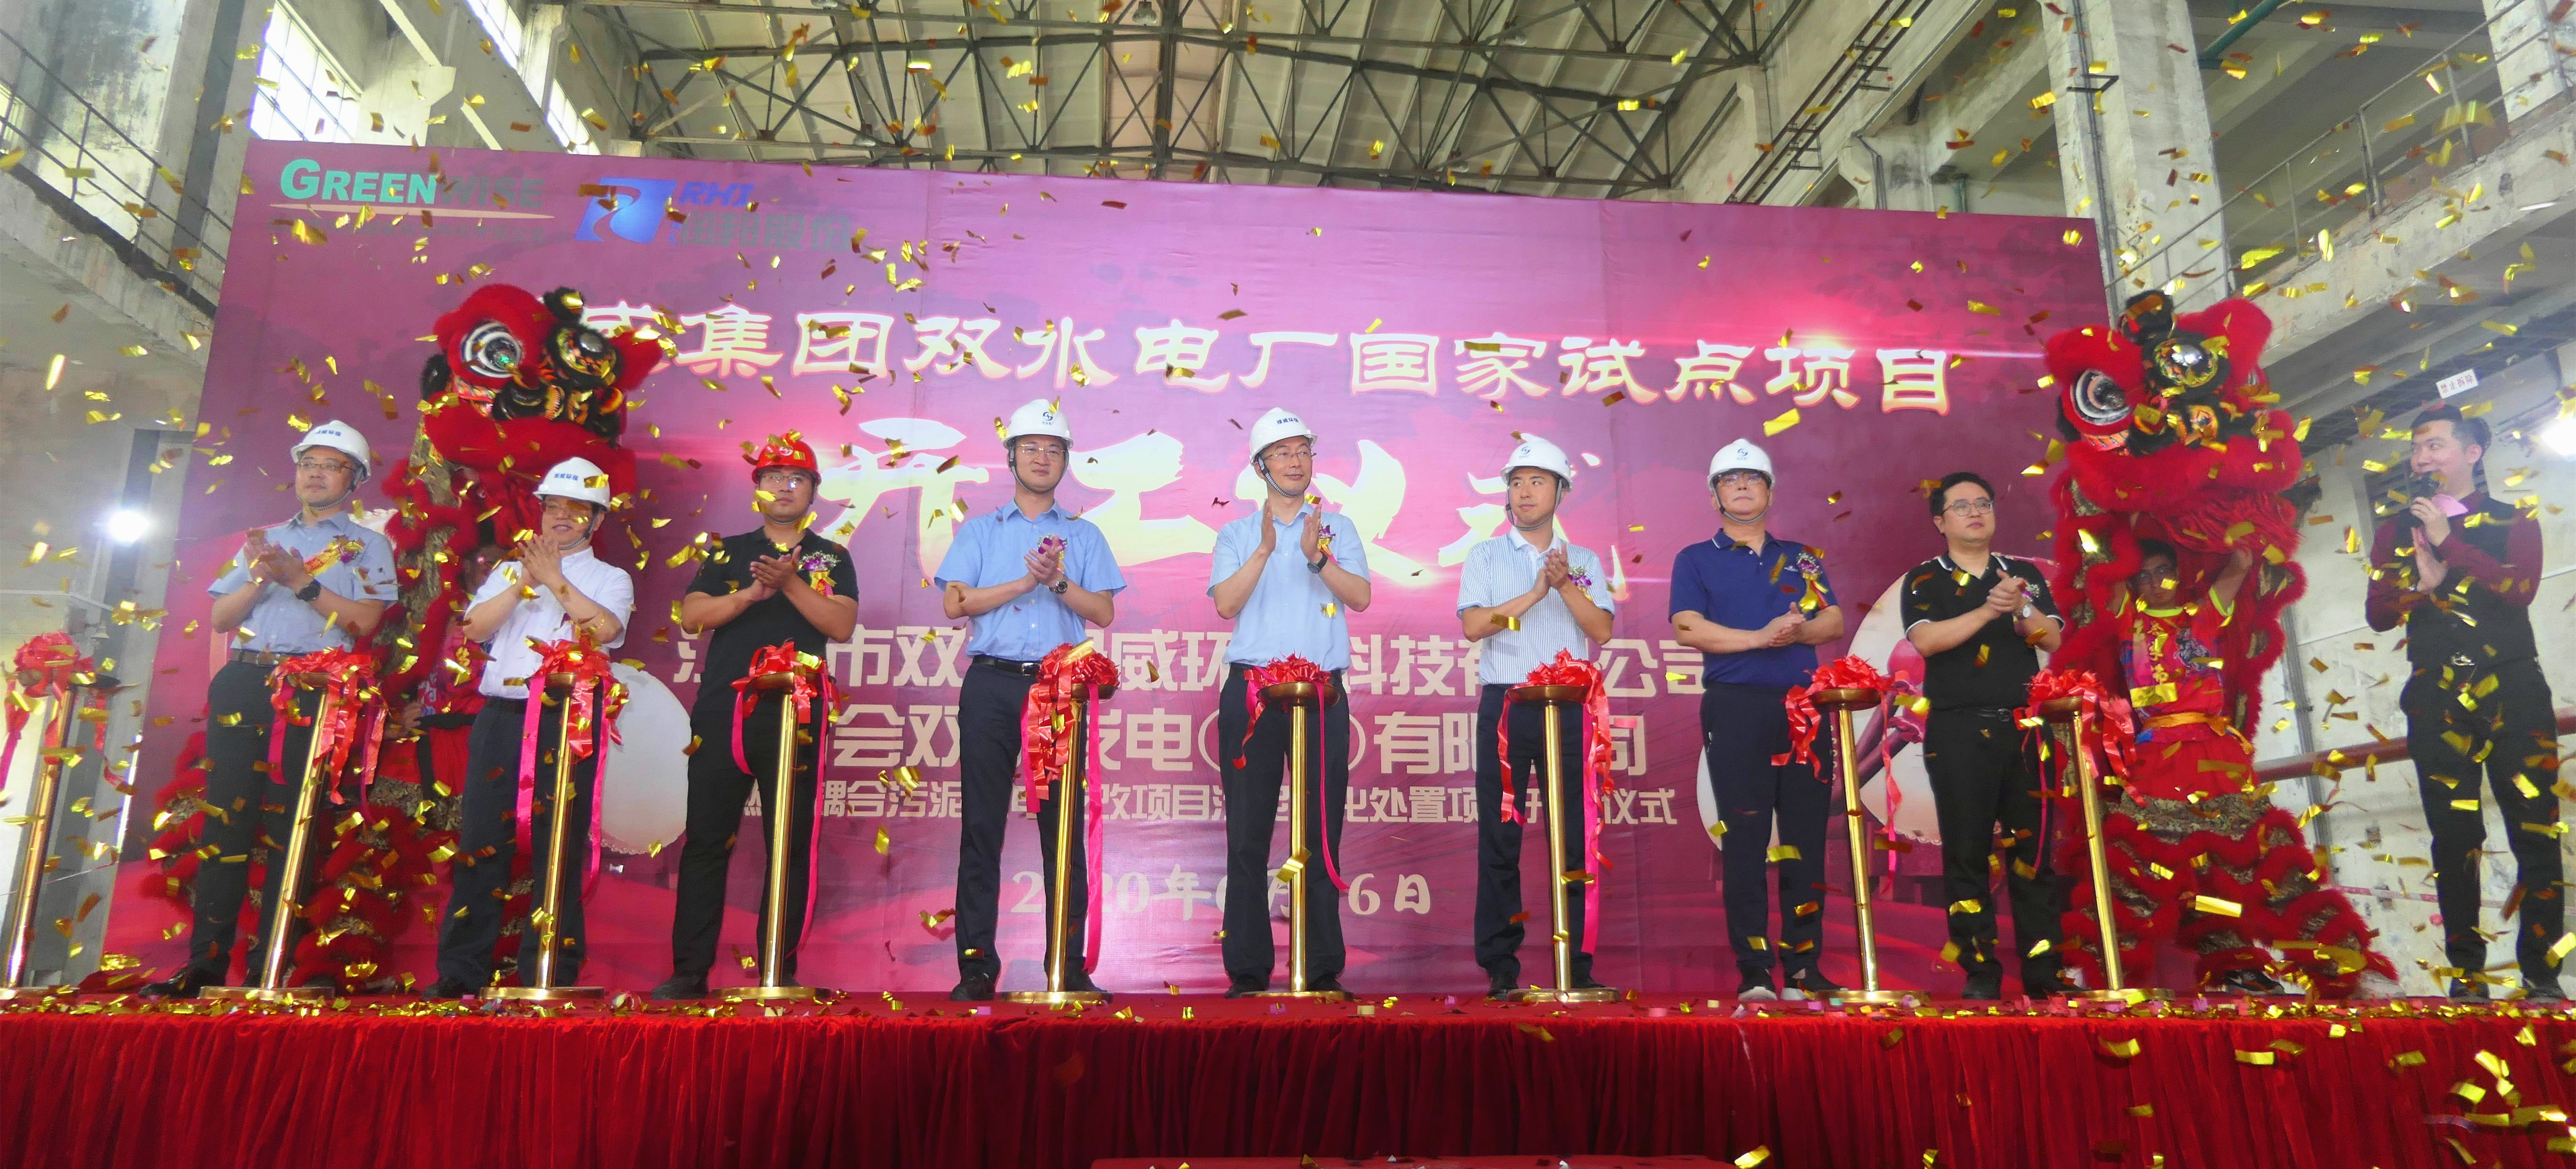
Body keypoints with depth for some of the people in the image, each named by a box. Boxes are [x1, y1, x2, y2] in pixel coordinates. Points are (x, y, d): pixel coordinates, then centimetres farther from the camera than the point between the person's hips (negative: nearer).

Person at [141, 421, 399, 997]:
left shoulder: (367, 545, 11)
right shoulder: (264, 539, 24)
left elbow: (365, 619, -5)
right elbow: (220, 617, 15)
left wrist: (300, 580, -11)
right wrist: (262, 577, -3)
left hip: (313, 690, -4)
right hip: (242, 683, 4)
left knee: (290, 826, -5)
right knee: (225, 821, 0)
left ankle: (270, 968, -1)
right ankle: (205, 963, 3)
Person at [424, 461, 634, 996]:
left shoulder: (610, 578, 11)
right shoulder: (510, 570, 21)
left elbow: (604, 628, -10)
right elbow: (475, 627, 5)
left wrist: (555, 579, -8)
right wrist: (525, 581, -4)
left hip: (568, 719, -3)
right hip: (502, 715, 3)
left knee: (559, 846, -2)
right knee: (481, 840, 1)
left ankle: (550, 976, 3)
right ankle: (461, 971, 7)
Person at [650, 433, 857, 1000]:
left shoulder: (831, 558, 11)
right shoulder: (730, 551, 15)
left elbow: (843, 625, -3)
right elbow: (691, 615, 3)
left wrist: (790, 584, -14)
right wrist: (750, 594, -13)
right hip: (722, 713, 1)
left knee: (791, 846, 1)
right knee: (706, 841, 1)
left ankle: (780, 972, 8)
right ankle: (689, 971, 8)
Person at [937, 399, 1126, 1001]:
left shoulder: (1084, 536, 16)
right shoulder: (979, 531, 15)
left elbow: (1104, 613, 6)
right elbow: (954, 603, 1)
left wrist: (1059, 582, -9)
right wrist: (1026, 581, -6)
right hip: (992, 685, 0)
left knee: (1064, 826, -1)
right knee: (981, 823, -1)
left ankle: (1070, 965, 3)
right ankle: (976, 963, 4)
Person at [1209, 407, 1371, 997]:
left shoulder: (1338, 528, 14)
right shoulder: (1237, 534, 13)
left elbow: (1361, 596, -1)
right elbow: (1225, 603, -3)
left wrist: (1318, 557, -16)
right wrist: (1264, 551, -15)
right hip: (1250, 689, 0)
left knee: (1322, 832, 0)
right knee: (1248, 834, -1)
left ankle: (1323, 967, 6)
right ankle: (1248, 969, 4)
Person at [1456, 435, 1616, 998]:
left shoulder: (1583, 561, 14)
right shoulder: (1486, 556, 10)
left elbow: (1602, 630, 1)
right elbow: (1473, 624, -5)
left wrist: (1565, 585, -11)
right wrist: (1535, 593, -9)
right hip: (1506, 703, -1)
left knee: (1576, 836, 1)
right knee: (1500, 837, -2)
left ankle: (1579, 963, 9)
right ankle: (1501, 966, 5)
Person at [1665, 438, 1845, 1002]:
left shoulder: (1801, 557, 19)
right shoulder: (1697, 560, 9)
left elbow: (1834, 621, 10)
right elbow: (1688, 627, -5)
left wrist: (1798, 631, -11)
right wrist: (1761, 637, -13)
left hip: (1802, 706, 3)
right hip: (1736, 707, -3)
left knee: (1806, 837, 2)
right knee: (1746, 839, -3)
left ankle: (1803, 965, 10)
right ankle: (1754, 970, 2)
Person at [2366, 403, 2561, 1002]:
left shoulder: (2513, 520, 9)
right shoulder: (2396, 531, 13)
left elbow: (2521, 589, -10)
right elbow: (2379, 614, 4)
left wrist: (2449, 542, -13)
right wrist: (2423, 585, -13)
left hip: (2513, 690, -1)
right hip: (2437, 699, 1)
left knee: (2535, 832, -4)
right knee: (2455, 839, 0)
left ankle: (2541, 975, 3)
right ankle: (2466, 974, 5)